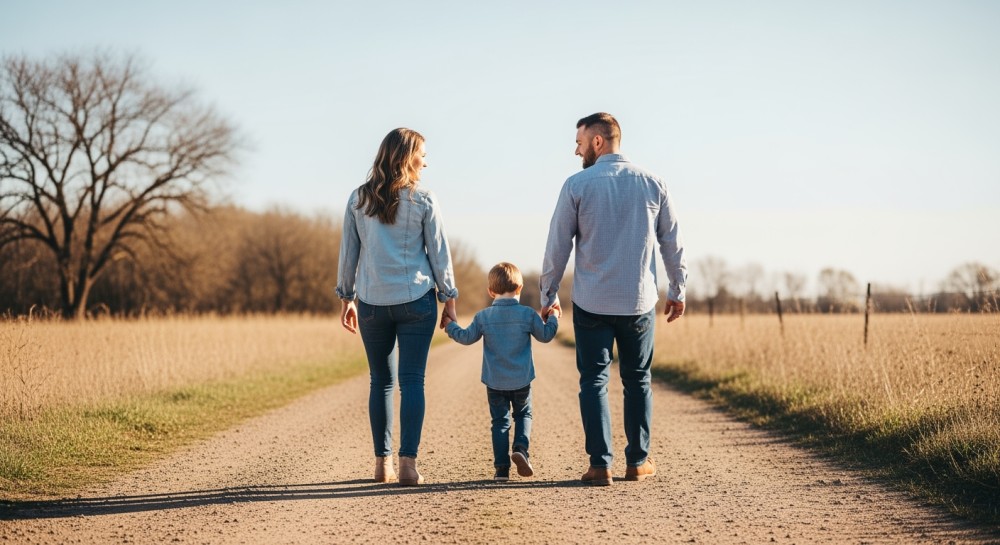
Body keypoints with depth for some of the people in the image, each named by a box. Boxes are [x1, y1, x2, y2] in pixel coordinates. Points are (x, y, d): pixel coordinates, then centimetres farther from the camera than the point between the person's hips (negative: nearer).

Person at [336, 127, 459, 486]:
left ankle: (383, 463, 12)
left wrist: (346, 298, 16)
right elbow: (439, 254, 0)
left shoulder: (358, 200, 4)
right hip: (416, 300, -2)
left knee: (381, 381, 11)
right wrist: (449, 299, 8)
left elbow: (348, 252, 8)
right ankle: (408, 463, -7)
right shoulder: (423, 201, -3)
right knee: (412, 380, -1)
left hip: (372, 302, 3)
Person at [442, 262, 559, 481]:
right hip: (521, 381, -1)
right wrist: (553, 318, 22)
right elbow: (545, 335, 4)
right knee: (523, 415, 19)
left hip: (495, 381, 1)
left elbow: (467, 337, 3)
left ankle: (501, 468, 4)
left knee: (500, 421, 9)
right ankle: (521, 448, -7)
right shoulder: (527, 314, -7)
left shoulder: (483, 316, -4)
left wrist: (450, 326, 20)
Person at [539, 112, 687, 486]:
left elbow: (558, 245, -2)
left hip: (591, 303, -2)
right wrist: (677, 290, 18)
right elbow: (672, 243, 7)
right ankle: (638, 462, 16)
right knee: (637, 379, 13)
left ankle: (600, 465, 0)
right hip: (639, 302, 2)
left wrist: (549, 294, 9)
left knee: (594, 381, 4)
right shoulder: (652, 184, 2)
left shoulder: (577, 185, -5)